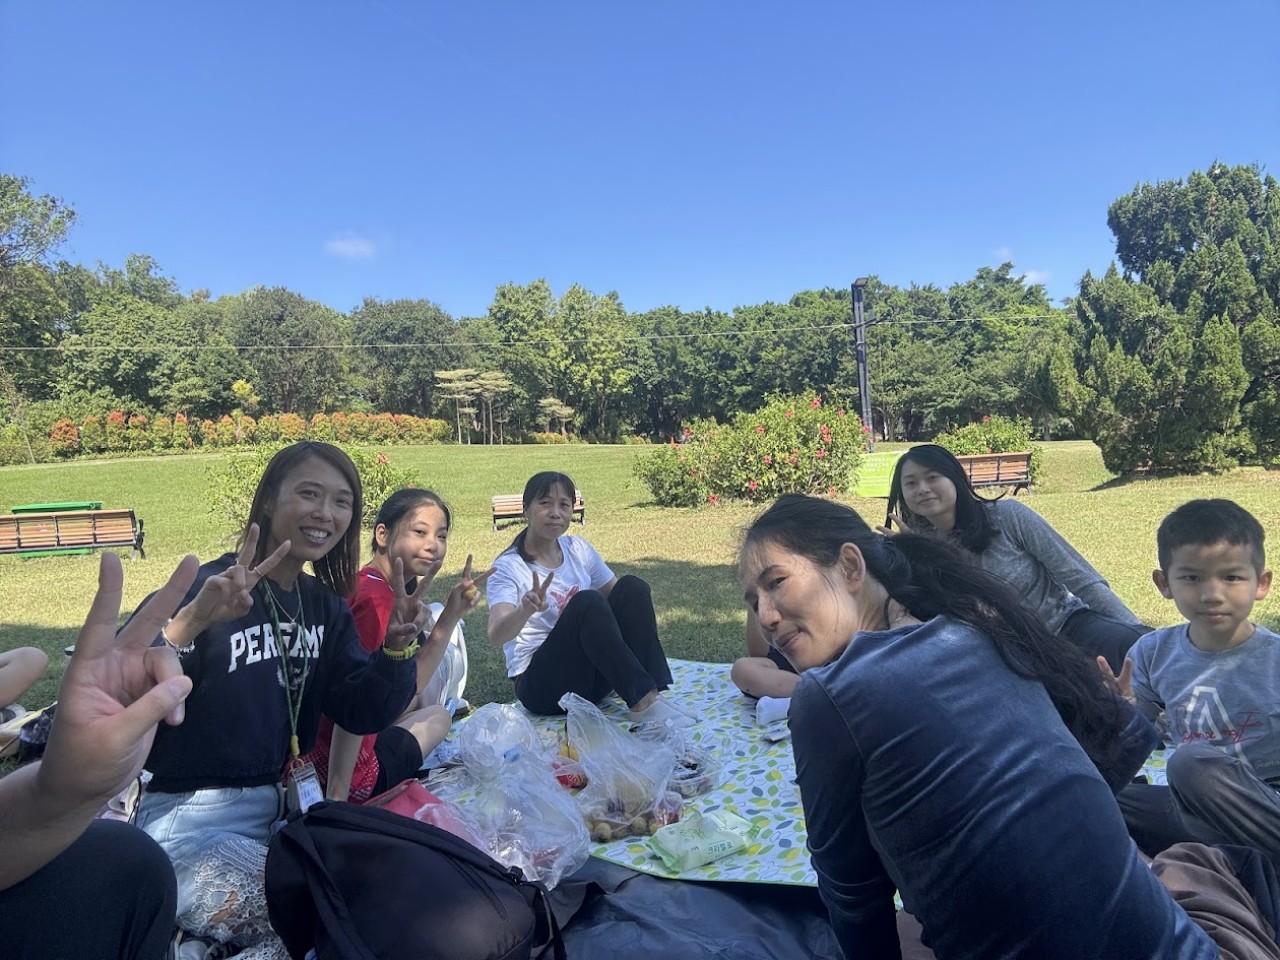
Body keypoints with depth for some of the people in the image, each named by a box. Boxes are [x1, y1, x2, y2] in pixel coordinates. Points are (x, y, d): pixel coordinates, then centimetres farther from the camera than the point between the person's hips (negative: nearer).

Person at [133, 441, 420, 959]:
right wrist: (189, 621, -46)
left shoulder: (325, 607, 5)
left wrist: (396, 648, -16)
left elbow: (363, 713, 1)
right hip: (193, 820, -7)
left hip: (288, 806, 7)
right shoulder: (207, 590, -15)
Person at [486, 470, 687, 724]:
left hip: (590, 678, 6)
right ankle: (642, 699, -31)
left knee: (632, 587, -16)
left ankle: (651, 697, -25)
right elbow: (496, 637, -25)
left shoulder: (578, 549, 6)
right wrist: (525, 609, -46)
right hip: (541, 684, -5)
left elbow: (617, 597, 11)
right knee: (588, 602, -31)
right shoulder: (508, 567, -10)